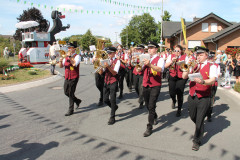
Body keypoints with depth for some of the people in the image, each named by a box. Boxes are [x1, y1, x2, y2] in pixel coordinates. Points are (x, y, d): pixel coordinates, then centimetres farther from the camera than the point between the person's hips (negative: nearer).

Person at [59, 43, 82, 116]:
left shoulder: (77, 56, -7)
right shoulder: (66, 57, 13)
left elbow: (75, 64, -25)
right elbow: (61, 66, 11)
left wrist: (70, 56, -20)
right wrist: (60, 61, -9)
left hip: (74, 78, -7)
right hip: (67, 78, 7)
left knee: (71, 93, -4)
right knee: (66, 92, 12)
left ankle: (71, 110, 8)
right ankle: (77, 101, 35)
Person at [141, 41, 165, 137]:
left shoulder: (160, 59, -7)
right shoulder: (146, 59, 12)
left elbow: (160, 69, -27)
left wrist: (150, 65, -42)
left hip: (155, 86, -6)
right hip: (145, 85, 6)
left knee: (151, 106, -10)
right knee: (147, 105, 19)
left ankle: (149, 128, -2)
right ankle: (155, 117, 47)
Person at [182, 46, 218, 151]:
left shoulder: (211, 67, -1)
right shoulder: (194, 66, 12)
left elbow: (212, 80, -17)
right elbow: (184, 77, 2)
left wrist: (203, 81, -36)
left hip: (204, 98, -4)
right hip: (192, 96, 5)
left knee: (200, 120, -1)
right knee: (192, 117, 16)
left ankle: (197, 141, 15)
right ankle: (200, 128, 48)